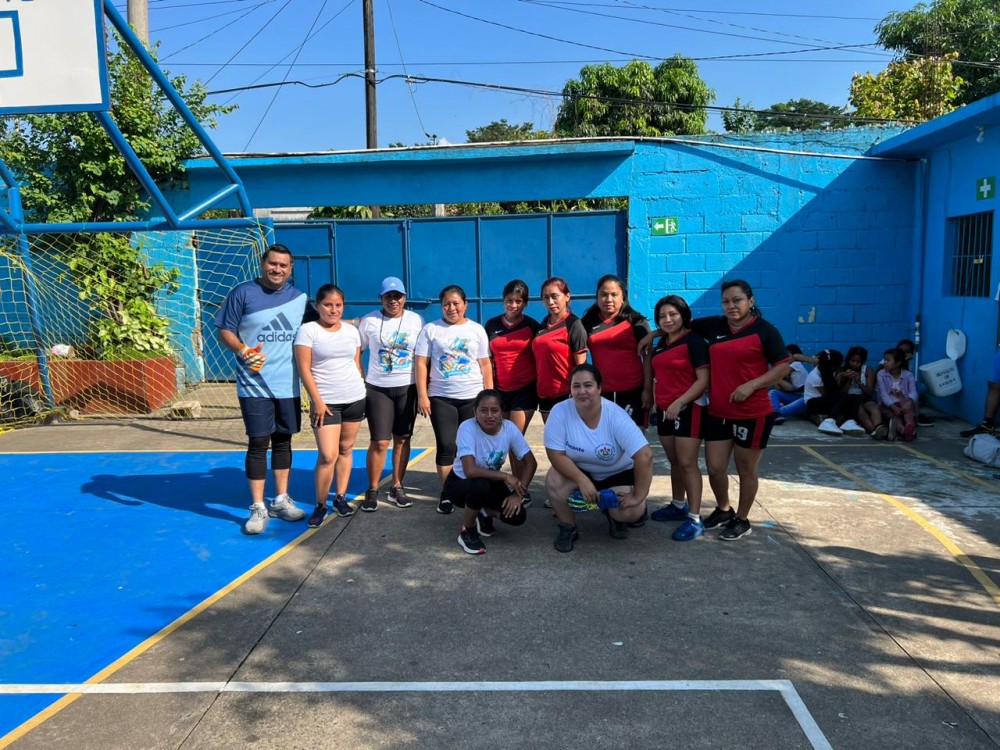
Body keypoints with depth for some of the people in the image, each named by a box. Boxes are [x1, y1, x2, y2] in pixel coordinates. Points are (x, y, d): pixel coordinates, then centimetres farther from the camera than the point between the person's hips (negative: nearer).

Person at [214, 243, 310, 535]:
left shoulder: (299, 298, 7)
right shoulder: (243, 293, -4)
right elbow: (225, 332, -4)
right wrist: (242, 351, -21)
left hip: (288, 385, 4)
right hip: (254, 386, -4)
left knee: (283, 441, 13)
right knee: (258, 444, -2)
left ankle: (281, 500, 26)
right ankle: (258, 508, 9)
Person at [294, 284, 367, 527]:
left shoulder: (351, 330, 7)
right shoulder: (308, 330, -6)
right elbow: (304, 369, -9)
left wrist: (366, 388, 11)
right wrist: (316, 401, -13)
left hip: (355, 398, 4)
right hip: (326, 402, -4)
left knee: (346, 449, 11)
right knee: (328, 455, -9)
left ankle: (341, 497, 23)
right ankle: (320, 505, 6)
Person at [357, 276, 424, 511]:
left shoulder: (416, 320, 3)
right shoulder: (369, 321, 0)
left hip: (407, 387, 1)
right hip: (377, 388, -1)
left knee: (402, 439, 8)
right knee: (379, 442, -4)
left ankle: (396, 488, 20)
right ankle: (372, 491, 10)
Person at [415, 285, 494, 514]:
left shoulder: (476, 330, 6)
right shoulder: (430, 329, 2)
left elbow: (485, 365, 6)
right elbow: (421, 363, 0)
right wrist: (422, 395, -6)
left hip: (473, 397, 1)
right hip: (441, 398, -1)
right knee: (447, 446, -1)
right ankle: (446, 494, 9)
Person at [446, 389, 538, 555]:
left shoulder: (509, 428, -17)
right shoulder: (467, 428, -30)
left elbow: (530, 462, -10)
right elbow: (470, 470, -39)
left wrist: (519, 494, -20)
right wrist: (506, 476, -29)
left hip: (491, 483, 4)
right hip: (460, 482, -4)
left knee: (517, 515, -18)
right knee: (481, 485, -38)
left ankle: (485, 513, 16)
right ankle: (467, 532, -10)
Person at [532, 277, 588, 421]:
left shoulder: (574, 325, -10)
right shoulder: (544, 324, 10)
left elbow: (581, 366, -12)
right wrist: (538, 388, 14)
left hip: (566, 395, -7)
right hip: (544, 394, 7)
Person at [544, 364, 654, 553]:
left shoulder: (616, 416, -28)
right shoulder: (560, 412, -24)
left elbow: (645, 455, -31)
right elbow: (556, 455, -22)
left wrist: (638, 496, -29)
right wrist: (583, 480, -33)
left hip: (618, 474, -1)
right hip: (578, 472, 1)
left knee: (631, 511, -24)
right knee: (553, 480, -29)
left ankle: (615, 517, 16)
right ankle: (568, 528, -1)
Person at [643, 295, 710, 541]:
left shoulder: (694, 342, -9)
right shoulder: (660, 344, 13)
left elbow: (703, 379, -15)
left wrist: (680, 402, -22)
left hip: (688, 408, -7)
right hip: (664, 410, 7)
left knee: (687, 463, -9)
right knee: (674, 461, 15)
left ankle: (695, 518, -6)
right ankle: (678, 506, 28)